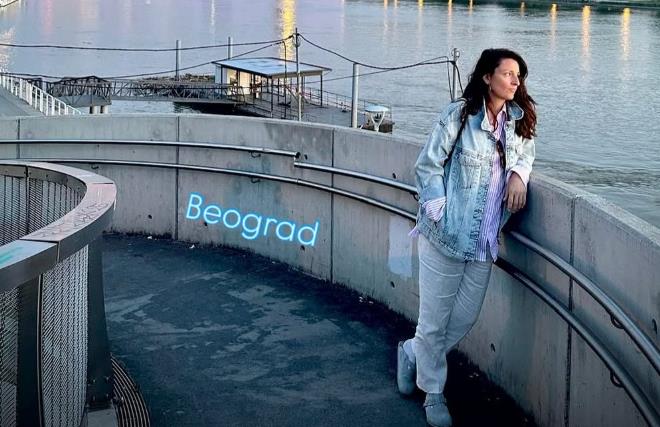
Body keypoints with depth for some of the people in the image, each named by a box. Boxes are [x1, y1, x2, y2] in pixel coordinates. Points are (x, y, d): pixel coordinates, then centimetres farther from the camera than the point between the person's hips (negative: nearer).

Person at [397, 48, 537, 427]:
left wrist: (519, 172, 0)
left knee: (466, 318, 13)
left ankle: (413, 353, 40)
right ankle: (434, 394, 26)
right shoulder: (459, 115, -11)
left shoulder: (518, 119, 5)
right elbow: (428, 166, -7)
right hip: (446, 236, -6)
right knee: (436, 319, 5)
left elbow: (526, 151, 22)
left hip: (485, 242, 6)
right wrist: (438, 211, -15)